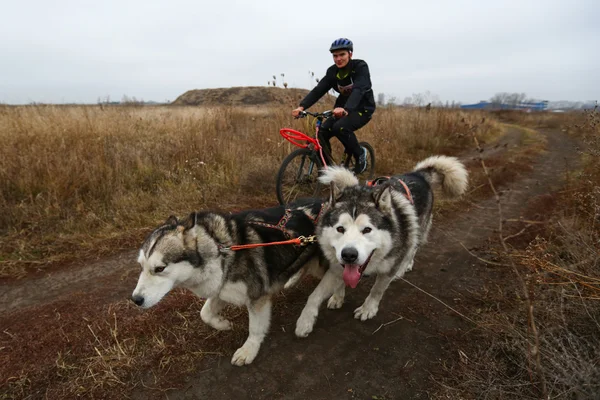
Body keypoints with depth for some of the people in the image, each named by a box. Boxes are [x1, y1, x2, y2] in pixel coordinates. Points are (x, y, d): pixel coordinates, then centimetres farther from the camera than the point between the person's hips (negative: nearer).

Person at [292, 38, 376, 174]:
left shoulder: (360, 67, -17)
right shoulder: (332, 71, -3)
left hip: (362, 108, -5)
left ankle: (360, 154, -8)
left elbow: (359, 90, -34)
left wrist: (345, 109, -54)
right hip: (342, 109, 5)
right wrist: (302, 106, -31)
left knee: (340, 127, -33)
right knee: (322, 133, -15)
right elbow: (318, 90, -13)